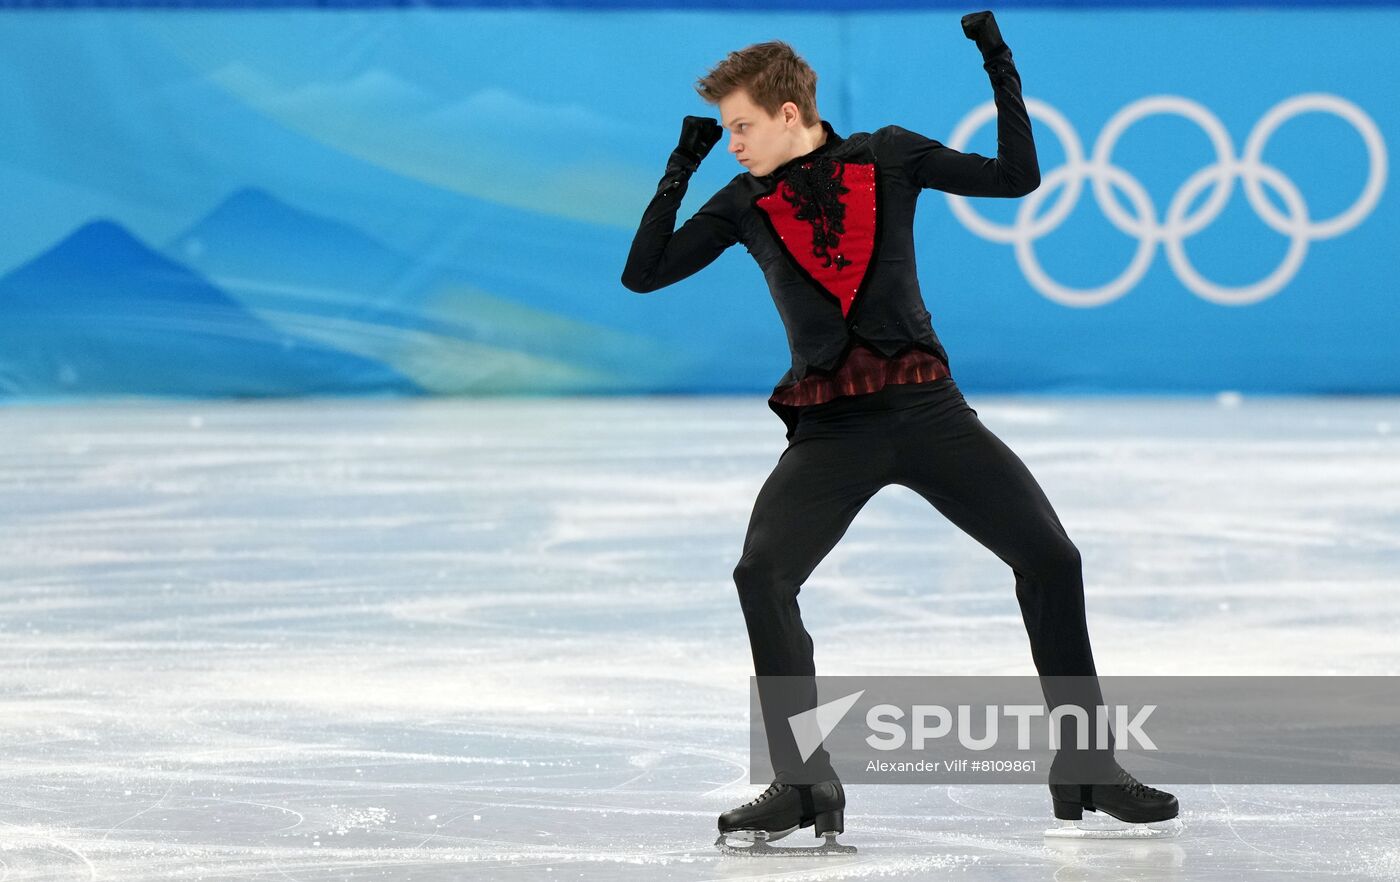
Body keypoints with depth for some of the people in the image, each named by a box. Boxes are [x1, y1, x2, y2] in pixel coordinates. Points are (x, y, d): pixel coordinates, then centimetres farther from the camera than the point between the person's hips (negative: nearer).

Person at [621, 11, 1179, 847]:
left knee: (1051, 558, -8)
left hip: (928, 408, 0)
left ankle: (1085, 765, 7)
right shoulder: (746, 205, 7)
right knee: (762, 574, -22)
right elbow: (644, 273, 5)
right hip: (829, 430, 0)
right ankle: (803, 783, -13)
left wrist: (1001, 68, -5)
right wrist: (681, 169, 0)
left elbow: (1017, 178, 2)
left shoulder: (889, 157, 4)